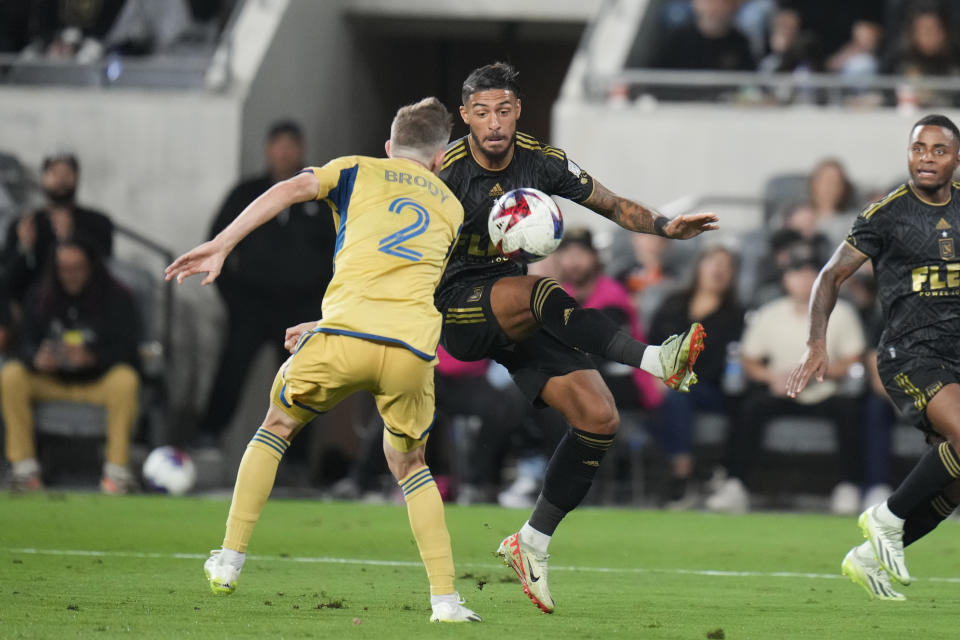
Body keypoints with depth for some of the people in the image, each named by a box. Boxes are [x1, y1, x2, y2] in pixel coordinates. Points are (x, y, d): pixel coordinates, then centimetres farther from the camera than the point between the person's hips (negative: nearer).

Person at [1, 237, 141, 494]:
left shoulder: (117, 298, -6)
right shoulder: (40, 298, 3)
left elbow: (126, 352, -12)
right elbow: (28, 345, 0)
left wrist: (92, 357, -32)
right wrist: (37, 360, -26)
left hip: (99, 382, -3)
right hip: (53, 383, 3)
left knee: (125, 380, -36)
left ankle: (117, 470, -31)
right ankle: (24, 466, -22)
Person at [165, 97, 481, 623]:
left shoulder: (359, 171, 21)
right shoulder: (450, 208, 30)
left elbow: (292, 189, 1)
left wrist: (220, 245, -4)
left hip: (346, 336, -2)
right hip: (414, 347, 2)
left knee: (276, 426, 23)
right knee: (410, 464, 24)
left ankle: (229, 560, 16)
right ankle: (445, 599, 11)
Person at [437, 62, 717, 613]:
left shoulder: (543, 162, 1)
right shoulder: (444, 172, -12)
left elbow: (612, 206, 12)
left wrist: (663, 226, -5)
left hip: (519, 319, 5)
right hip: (457, 309, -5)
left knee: (600, 417, -10)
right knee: (539, 291, -38)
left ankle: (533, 544, 2)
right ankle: (654, 361, -50)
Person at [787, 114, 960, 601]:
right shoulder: (886, 214, -4)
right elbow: (833, 274, 2)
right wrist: (817, 343, -8)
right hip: (909, 354, -6)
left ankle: (870, 556, 21)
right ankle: (888, 518, -9)